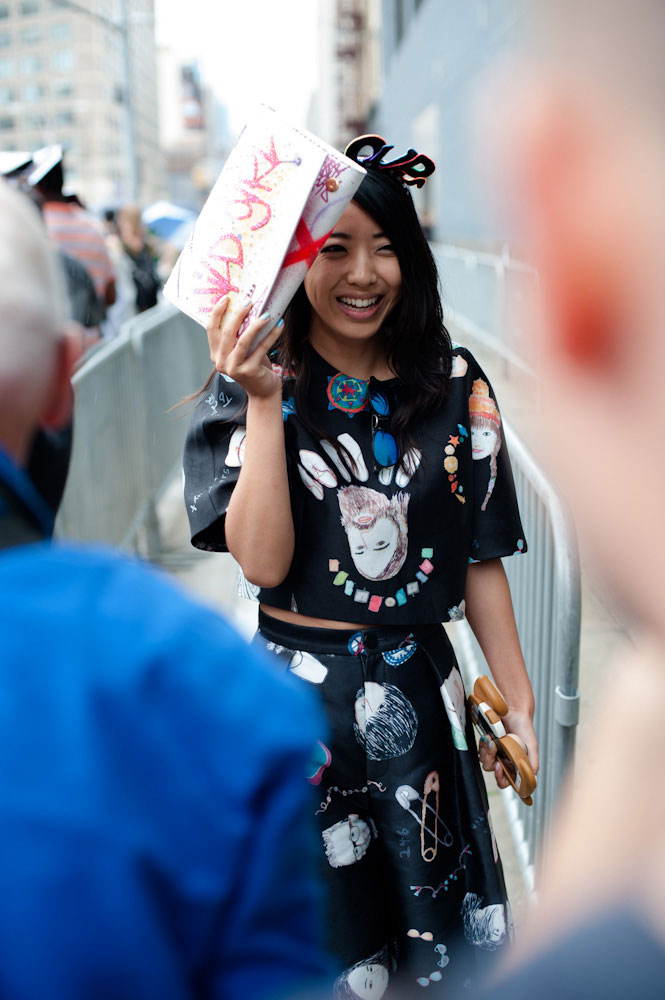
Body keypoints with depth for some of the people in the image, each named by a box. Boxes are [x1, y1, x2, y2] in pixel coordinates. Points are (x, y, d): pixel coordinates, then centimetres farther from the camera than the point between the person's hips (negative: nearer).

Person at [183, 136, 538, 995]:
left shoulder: (452, 383, -2)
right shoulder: (250, 390, -7)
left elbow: (480, 557, 2)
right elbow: (263, 563, -18)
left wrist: (519, 701, 5)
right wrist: (264, 402, -24)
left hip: (420, 693, 2)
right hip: (295, 694, -1)